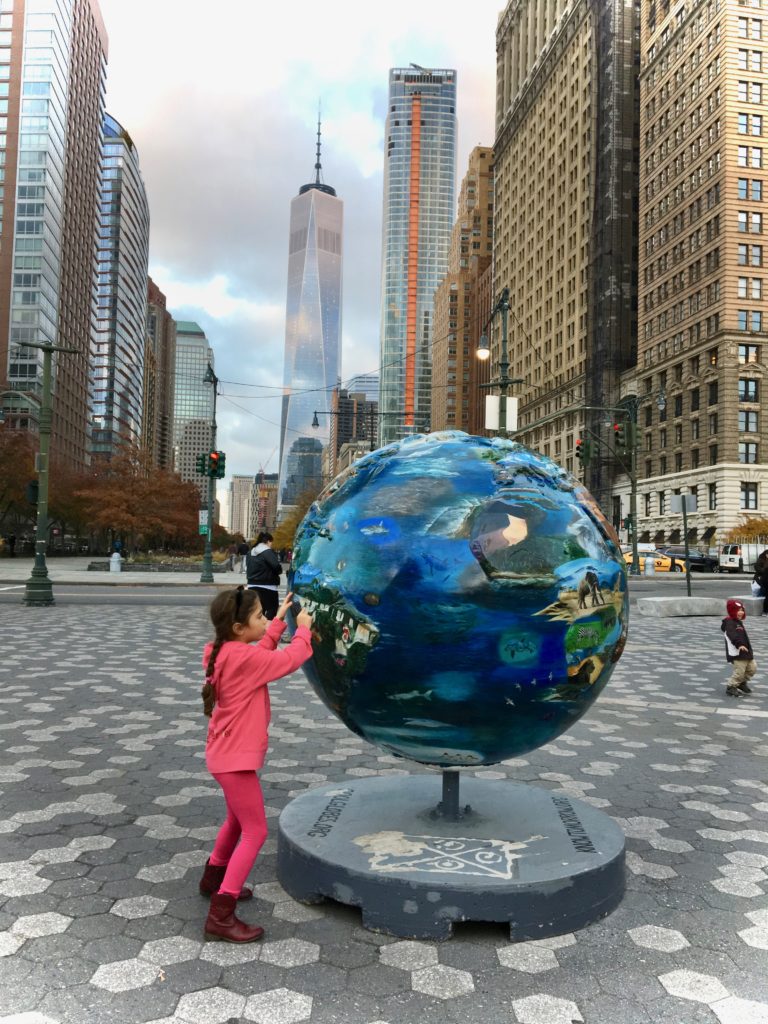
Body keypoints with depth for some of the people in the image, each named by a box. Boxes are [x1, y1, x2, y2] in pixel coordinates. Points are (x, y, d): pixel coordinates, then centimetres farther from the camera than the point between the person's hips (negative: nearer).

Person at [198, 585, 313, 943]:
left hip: (227, 753, 10)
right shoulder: (241, 658, -26)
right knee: (255, 832, -3)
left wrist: (280, 621, 11)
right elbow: (290, 659, -19)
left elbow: (261, 654, 15)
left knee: (237, 819, 28)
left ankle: (213, 879, 46)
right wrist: (303, 629, -2)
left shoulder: (223, 652, 1)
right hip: (235, 757, -10)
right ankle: (220, 917, -1)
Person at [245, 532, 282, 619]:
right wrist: (279, 572, -5)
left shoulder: (251, 552, 12)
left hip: (252, 586, 8)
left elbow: (247, 567, 17)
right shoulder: (268, 552, -14)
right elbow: (276, 565, -24)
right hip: (268, 587, -8)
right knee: (272, 610, 0)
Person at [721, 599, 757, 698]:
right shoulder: (729, 623, -14)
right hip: (736, 653, -10)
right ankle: (731, 687, 9)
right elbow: (732, 636, -30)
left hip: (745, 652, 10)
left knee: (752, 667, 15)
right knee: (739, 671, -8)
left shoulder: (738, 622, 18)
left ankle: (742, 682, 34)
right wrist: (739, 644, -43)